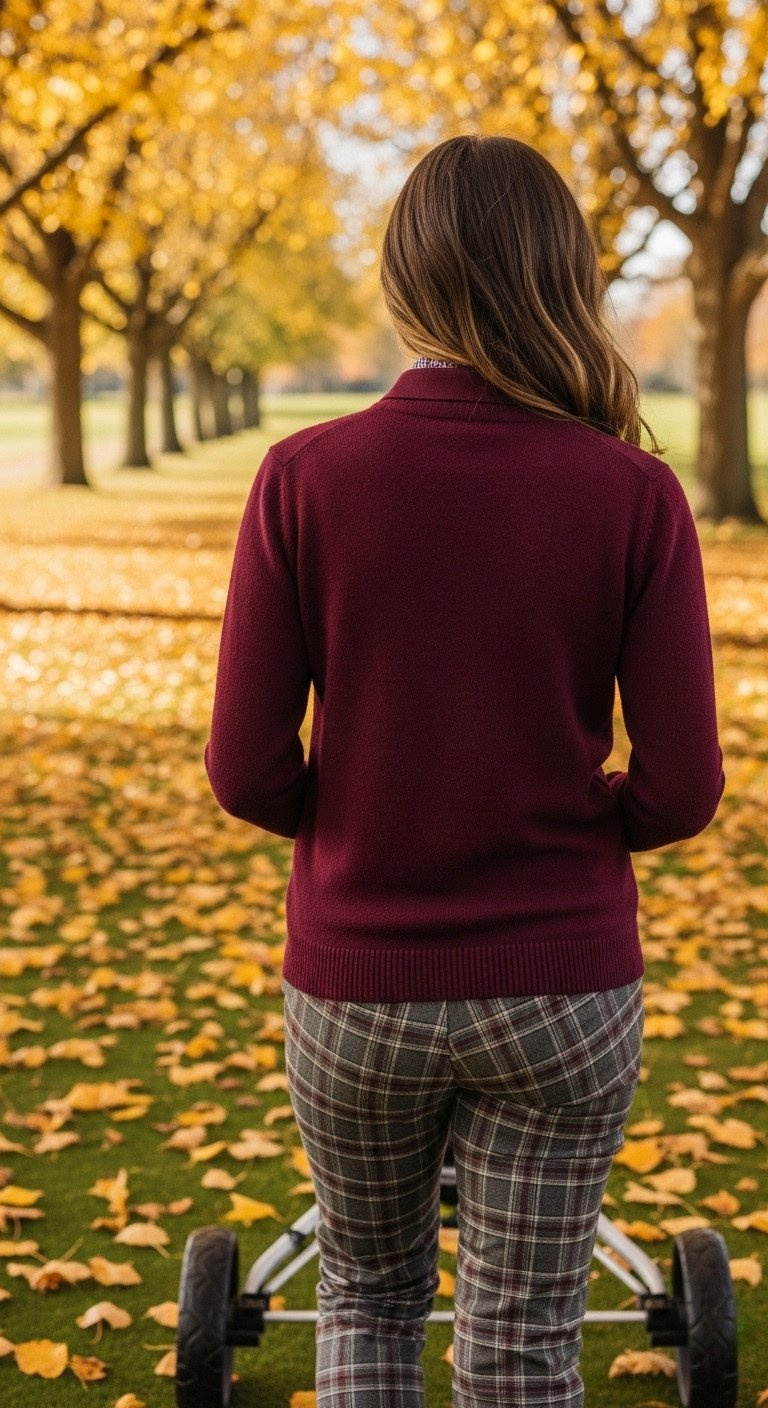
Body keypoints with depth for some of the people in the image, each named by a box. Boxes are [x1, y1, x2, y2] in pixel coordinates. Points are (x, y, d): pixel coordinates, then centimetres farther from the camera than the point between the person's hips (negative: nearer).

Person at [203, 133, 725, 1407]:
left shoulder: (306, 477, -11)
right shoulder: (635, 494, -10)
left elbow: (249, 772, -10)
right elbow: (682, 787, -10)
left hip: (356, 980, 1)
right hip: (560, 986, 0)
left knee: (367, 1289, 26)